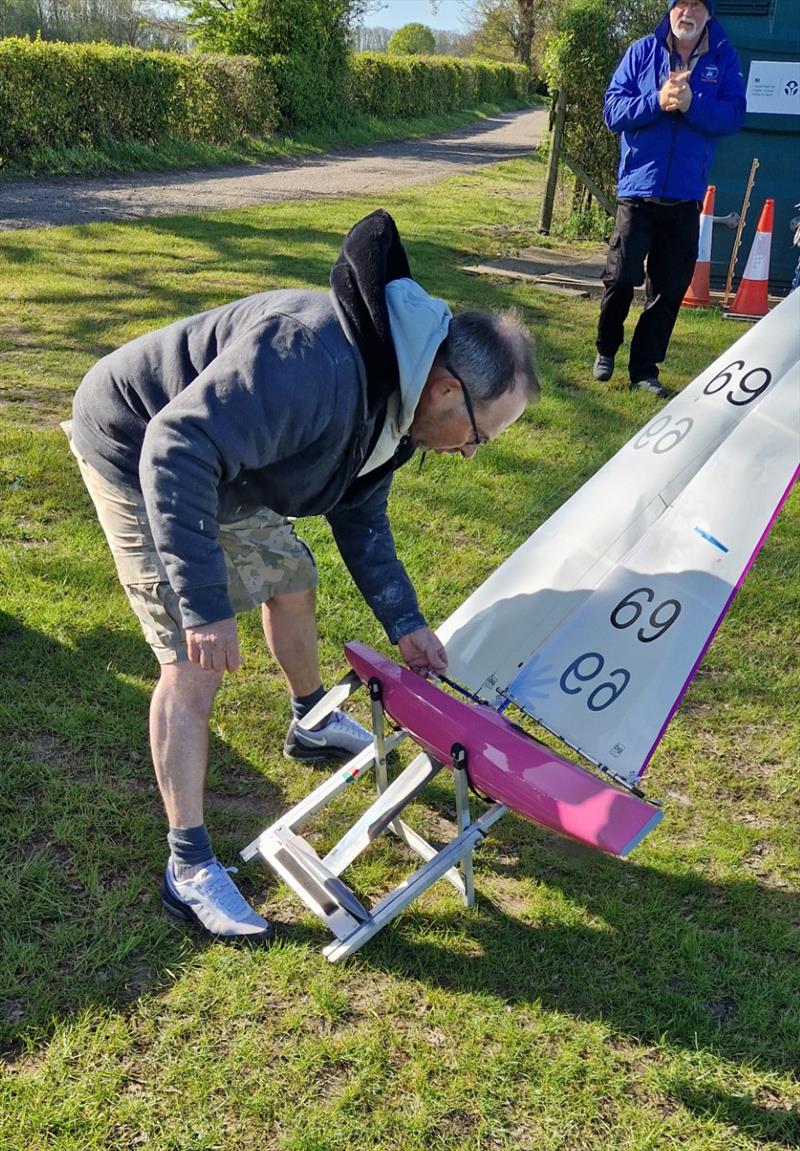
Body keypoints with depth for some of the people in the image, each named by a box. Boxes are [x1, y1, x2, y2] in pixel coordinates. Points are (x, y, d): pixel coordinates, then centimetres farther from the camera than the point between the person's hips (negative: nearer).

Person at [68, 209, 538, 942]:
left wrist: (405, 623, 9)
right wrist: (205, 603, -38)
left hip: (220, 464, 9)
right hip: (141, 456, -9)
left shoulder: (393, 395, -3)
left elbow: (361, 517, 10)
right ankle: (189, 869, 0)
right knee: (195, 662, -12)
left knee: (290, 580, 19)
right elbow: (178, 451, -39)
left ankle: (312, 724, 47)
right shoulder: (318, 363, -36)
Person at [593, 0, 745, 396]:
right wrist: (657, 101, -19)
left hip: (686, 194, 2)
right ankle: (606, 348, 23)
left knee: (670, 288, 4)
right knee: (620, 277, -2)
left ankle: (645, 369, 15)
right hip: (638, 188, -1)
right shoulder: (642, 52, 2)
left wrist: (692, 103, -20)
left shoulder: (724, 59, 3)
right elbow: (613, 110, -4)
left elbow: (734, 115, -5)